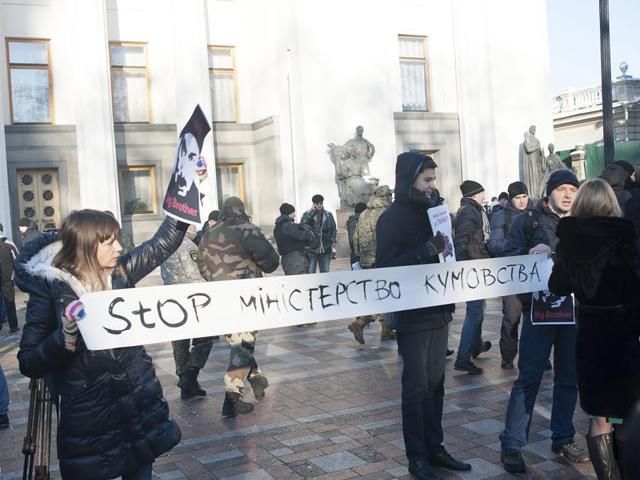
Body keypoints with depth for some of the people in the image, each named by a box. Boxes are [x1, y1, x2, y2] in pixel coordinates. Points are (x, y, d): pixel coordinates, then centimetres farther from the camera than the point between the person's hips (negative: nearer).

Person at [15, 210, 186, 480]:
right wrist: (65, 335, -28)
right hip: (88, 421, -4)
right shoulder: (49, 287, -12)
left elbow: (164, 242, 8)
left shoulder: (120, 272, 0)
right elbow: (29, 363, -12)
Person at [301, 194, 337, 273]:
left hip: (325, 250, 3)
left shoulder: (328, 215, 10)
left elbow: (334, 231, 12)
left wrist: (333, 246, 4)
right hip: (311, 249, -3)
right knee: (310, 273, -5)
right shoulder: (307, 214, 2)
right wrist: (312, 211, -13)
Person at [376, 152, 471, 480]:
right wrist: (426, 250, -26)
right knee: (416, 387, -1)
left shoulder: (431, 211, 12)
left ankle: (435, 449, 20)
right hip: (412, 314, -7)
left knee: (435, 384, 11)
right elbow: (385, 266, -18)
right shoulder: (392, 217, -9)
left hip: (438, 310, 7)